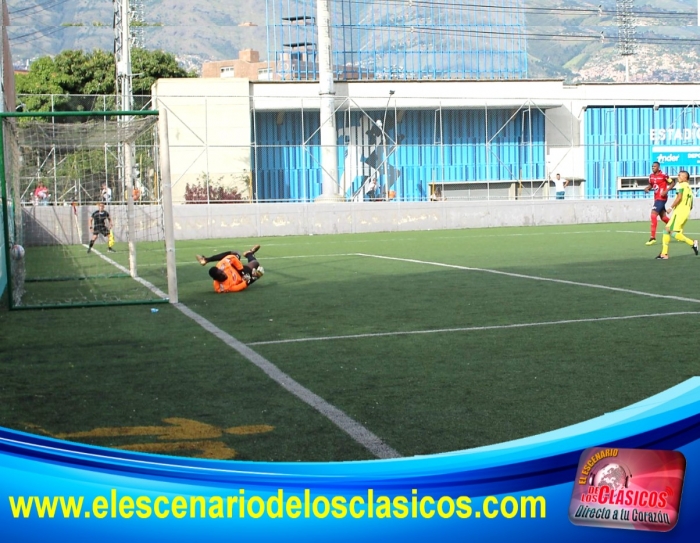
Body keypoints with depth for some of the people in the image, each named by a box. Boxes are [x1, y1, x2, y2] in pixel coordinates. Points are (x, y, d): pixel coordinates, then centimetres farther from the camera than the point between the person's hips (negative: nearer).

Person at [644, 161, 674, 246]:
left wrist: (666, 190, -19)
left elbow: (673, 183, -7)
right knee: (663, 217, 16)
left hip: (662, 198, -9)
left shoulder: (663, 175, -15)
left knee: (653, 215, -16)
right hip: (656, 198, 9)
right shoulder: (651, 176, 6)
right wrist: (647, 188, -1)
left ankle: (653, 237, -15)